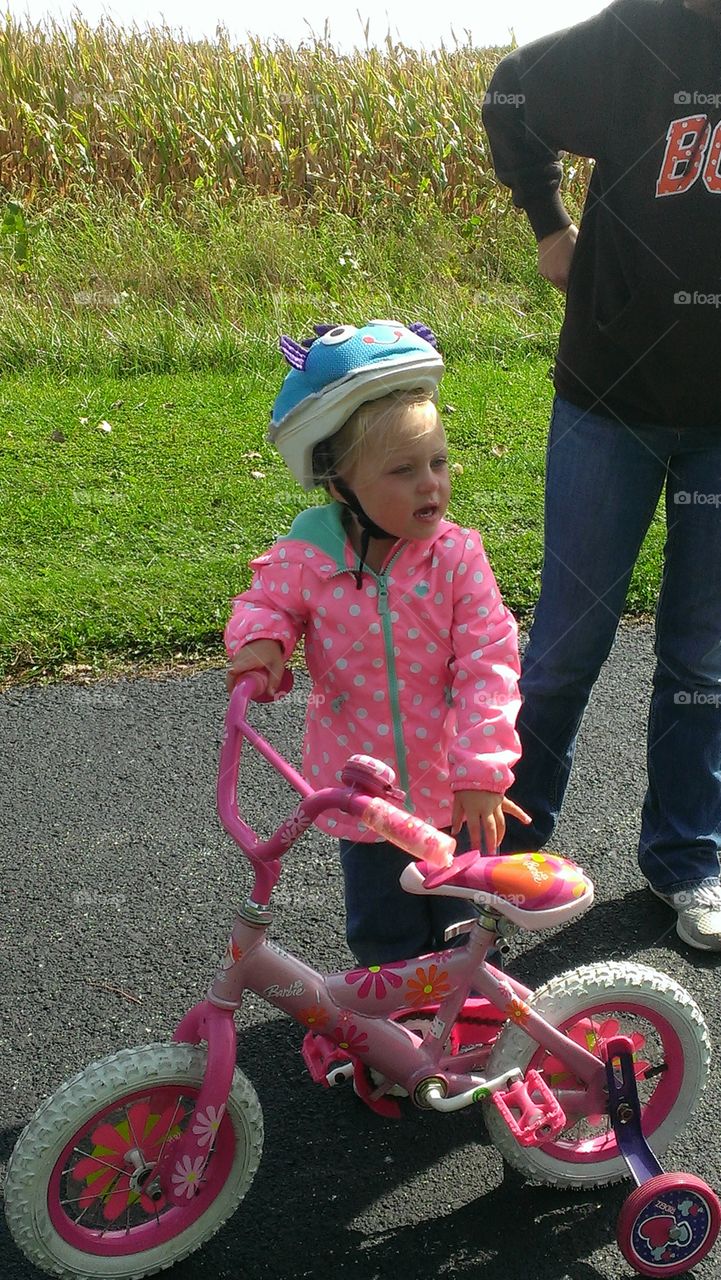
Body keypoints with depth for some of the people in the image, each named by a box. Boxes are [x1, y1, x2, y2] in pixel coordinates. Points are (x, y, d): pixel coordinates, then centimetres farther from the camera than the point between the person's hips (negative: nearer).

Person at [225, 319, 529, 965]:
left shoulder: (457, 556, -17)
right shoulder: (306, 559, -16)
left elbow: (488, 661, -19)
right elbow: (264, 603, 3)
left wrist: (482, 766, -25)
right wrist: (259, 639, -21)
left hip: (450, 787, 0)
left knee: (462, 920, 22)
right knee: (382, 929, 20)